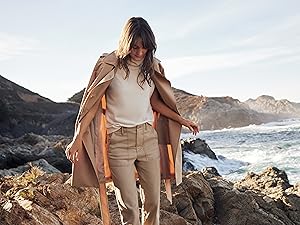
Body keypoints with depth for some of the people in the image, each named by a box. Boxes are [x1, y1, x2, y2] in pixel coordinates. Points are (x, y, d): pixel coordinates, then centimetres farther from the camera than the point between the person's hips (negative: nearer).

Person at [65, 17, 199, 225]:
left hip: (148, 138, 4)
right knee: (129, 205, -4)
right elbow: (92, 102, -5)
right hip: (119, 141, -4)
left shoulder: (151, 66, 7)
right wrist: (78, 138, -10)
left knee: (153, 200, 7)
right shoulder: (110, 65, -6)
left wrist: (182, 120, 16)